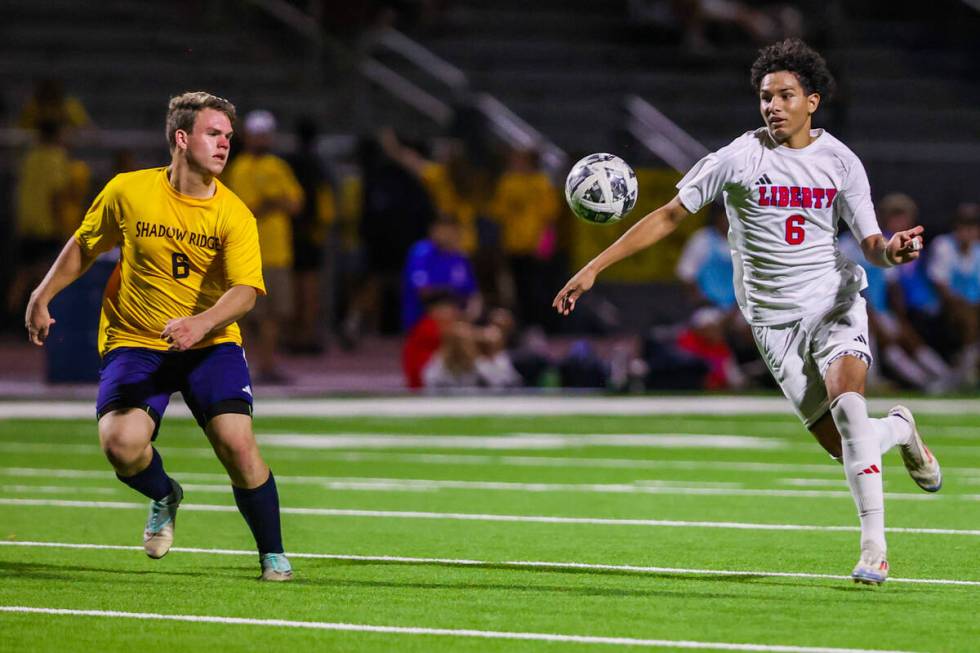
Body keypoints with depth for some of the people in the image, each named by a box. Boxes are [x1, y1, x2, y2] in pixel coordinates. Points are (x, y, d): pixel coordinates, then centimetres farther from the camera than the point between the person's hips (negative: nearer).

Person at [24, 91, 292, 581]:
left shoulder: (234, 215, -9)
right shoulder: (127, 192, -6)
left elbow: (245, 290, -22)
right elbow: (84, 246, 11)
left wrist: (201, 323, -40)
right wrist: (43, 296, 8)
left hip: (211, 345, 0)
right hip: (134, 341, 0)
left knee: (237, 442, -19)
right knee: (122, 443, -23)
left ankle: (273, 556, 3)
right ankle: (164, 497, 14)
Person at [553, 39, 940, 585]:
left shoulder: (841, 162, 0)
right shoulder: (738, 159, -5)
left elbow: (871, 243, 1)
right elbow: (669, 216, -2)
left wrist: (892, 250, -25)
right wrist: (595, 268, -6)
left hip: (834, 299, 0)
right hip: (774, 316, 0)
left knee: (846, 395, -28)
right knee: (838, 442, -9)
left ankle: (874, 546, -23)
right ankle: (898, 428, 29)